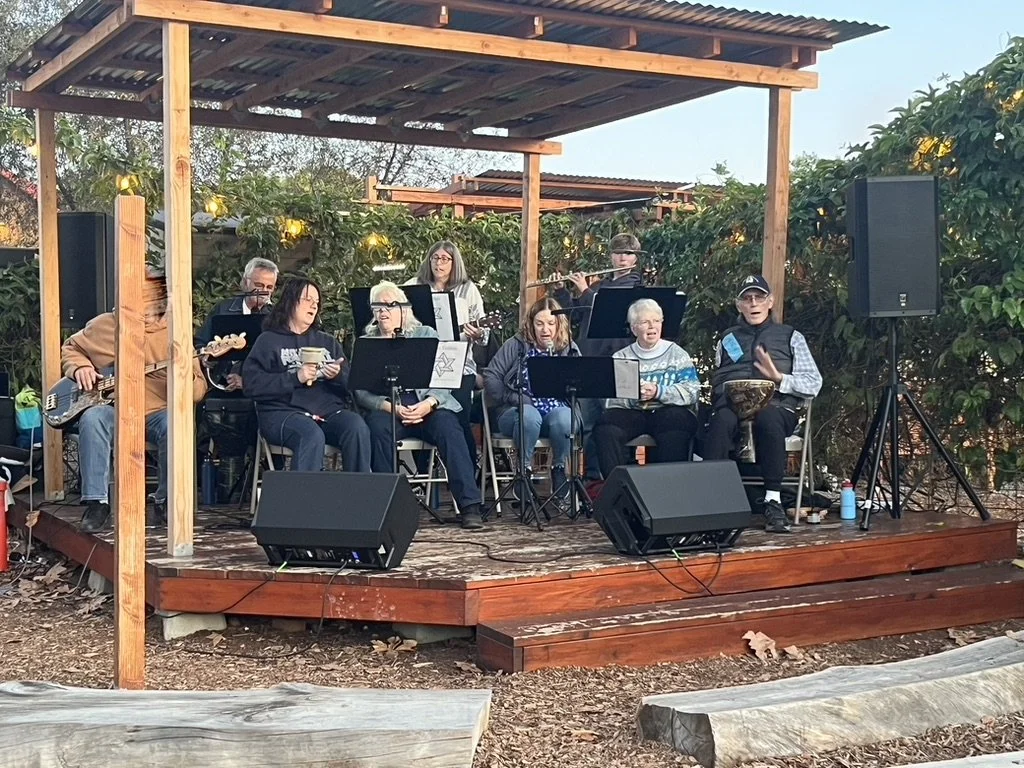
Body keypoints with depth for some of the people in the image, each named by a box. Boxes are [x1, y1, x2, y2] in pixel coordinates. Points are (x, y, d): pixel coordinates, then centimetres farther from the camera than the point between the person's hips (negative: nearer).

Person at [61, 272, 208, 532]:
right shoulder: (105, 325, 8)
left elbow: (198, 391, 1)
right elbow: (71, 348, 24)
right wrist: (80, 367, 2)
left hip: (157, 413, -1)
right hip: (115, 412, 1)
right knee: (92, 418, -33)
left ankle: (166, 502, -13)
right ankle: (97, 504, -26)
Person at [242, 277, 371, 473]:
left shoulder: (328, 342, 25)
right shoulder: (269, 341, 11)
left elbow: (352, 385, 17)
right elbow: (252, 385, -3)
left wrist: (338, 376, -6)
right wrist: (295, 378, -11)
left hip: (331, 411, 4)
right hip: (284, 411, -4)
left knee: (358, 429, -27)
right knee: (312, 436, -35)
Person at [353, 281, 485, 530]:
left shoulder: (426, 335, 13)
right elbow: (361, 391, 2)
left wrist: (428, 404, -18)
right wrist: (391, 407, -16)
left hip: (428, 405, 0)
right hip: (385, 408, 0)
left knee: (448, 427, -30)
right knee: (377, 428, -33)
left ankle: (469, 505, -32)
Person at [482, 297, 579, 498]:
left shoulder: (569, 350, 11)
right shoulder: (516, 345, 6)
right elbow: (490, 376, 1)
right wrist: (512, 399, -10)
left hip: (557, 409, 1)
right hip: (520, 411, -1)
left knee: (563, 417, -35)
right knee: (529, 415, -37)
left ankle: (559, 470, -15)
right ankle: (524, 470, -18)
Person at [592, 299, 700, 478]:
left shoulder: (676, 353, 15)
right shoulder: (621, 357, 20)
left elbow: (691, 391, 0)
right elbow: (609, 396, 6)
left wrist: (658, 392, -16)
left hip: (669, 411, -2)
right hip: (631, 413, 2)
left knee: (676, 420, -37)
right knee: (606, 429, -29)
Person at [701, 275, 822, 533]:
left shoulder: (790, 337, 20)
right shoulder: (727, 340, 27)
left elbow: (814, 385, 11)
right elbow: (716, 383, 18)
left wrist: (780, 378, -5)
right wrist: (726, 394, -5)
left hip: (777, 407, -1)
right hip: (732, 406, 1)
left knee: (767, 418, -39)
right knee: (721, 421, -37)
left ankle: (773, 500, -36)